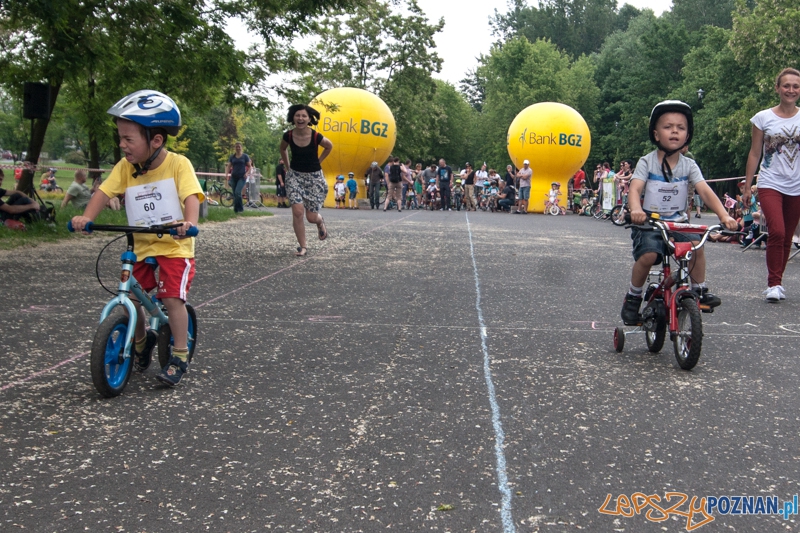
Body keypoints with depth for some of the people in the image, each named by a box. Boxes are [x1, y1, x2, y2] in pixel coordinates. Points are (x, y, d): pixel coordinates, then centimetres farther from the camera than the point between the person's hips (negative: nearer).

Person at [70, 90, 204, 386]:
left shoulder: (178, 164, -15)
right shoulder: (125, 167, -2)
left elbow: (191, 196, -25)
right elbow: (105, 191, -9)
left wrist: (189, 222, -44)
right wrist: (86, 218, -25)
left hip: (175, 245, -5)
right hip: (141, 245, 5)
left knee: (172, 297, -16)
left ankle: (180, 356, 0)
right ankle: (141, 342, 30)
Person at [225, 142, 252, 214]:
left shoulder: (245, 156, 3)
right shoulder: (232, 157, 11)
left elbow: (249, 166, 4)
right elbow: (228, 166, 6)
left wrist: (247, 173, -14)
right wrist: (226, 174, -10)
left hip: (242, 177, -4)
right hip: (234, 177, 4)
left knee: (237, 192, -20)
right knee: (234, 194, 4)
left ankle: (240, 208, -9)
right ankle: (236, 209, 15)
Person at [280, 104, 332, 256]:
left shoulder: (316, 136, -18)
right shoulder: (288, 136, -12)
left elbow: (329, 146, 5)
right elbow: (283, 149, 12)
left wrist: (318, 162, 6)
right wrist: (287, 166, 10)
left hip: (314, 177, -1)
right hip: (295, 176, 1)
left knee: (311, 217, 2)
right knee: (297, 212, -13)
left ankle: (320, 222, 40)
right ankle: (302, 247, 2)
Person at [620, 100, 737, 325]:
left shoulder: (689, 165, 1)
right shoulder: (647, 162, -7)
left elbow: (705, 191, -9)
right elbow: (635, 189, -20)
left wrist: (724, 215, -26)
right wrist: (636, 210, -43)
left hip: (677, 223, 3)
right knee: (649, 254, -28)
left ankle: (699, 290, 2)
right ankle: (633, 298, -5)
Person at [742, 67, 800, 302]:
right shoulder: (763, 118, 1)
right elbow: (754, 154, 4)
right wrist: (747, 188, 2)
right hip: (770, 184, -2)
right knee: (777, 232, -18)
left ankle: (778, 281, 22)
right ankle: (773, 283, -7)